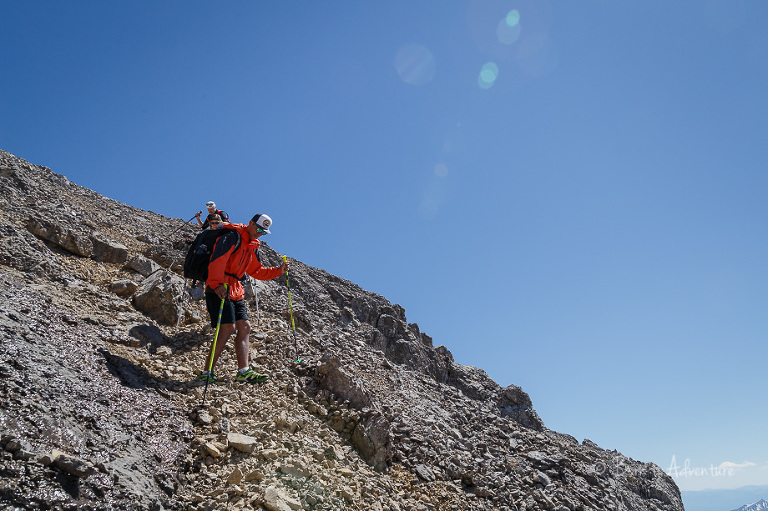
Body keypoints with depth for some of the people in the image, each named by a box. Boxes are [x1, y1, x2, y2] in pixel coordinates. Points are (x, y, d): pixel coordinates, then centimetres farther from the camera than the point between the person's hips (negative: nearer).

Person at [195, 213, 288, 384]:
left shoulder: (252, 246, 21)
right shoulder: (233, 236, -9)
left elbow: (257, 271, 25)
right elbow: (218, 259, -22)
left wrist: (278, 271, 15)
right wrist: (217, 284, -32)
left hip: (235, 291, 10)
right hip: (220, 289, -10)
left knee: (244, 327, 4)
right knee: (228, 328, -15)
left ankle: (243, 371, 5)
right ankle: (206, 373, -9)